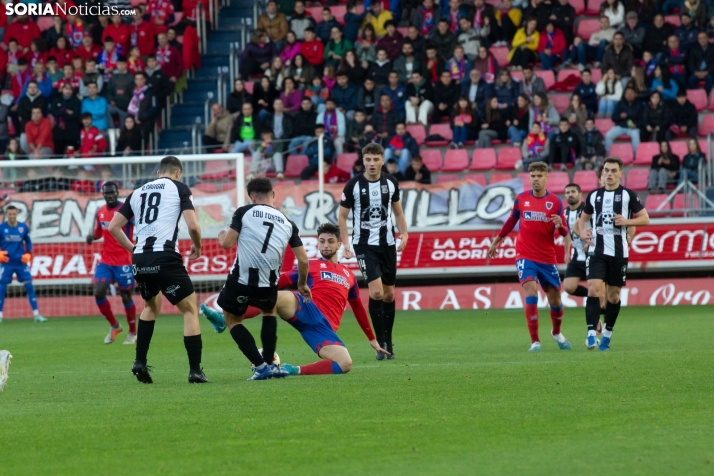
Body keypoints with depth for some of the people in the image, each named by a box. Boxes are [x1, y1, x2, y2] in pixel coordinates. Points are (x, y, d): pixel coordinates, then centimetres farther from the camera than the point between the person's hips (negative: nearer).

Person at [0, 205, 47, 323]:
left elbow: (28, 242, 14)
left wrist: (28, 254, -1)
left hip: (21, 262, 1)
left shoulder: (23, 227, 1)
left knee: (29, 286, -5)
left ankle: (36, 314, -2)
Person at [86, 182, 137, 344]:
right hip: (106, 260, 5)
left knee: (126, 296, 1)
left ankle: (132, 333, 19)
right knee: (98, 292, -6)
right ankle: (114, 326, 14)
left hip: (123, 261, -5)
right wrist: (92, 237, -1)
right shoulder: (100, 213, 8)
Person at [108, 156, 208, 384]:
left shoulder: (138, 192, 19)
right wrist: (197, 246, 13)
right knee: (190, 309, 5)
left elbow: (113, 226, 17)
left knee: (151, 305, 29)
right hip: (165, 258, -5)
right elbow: (193, 225, -6)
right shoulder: (179, 188, 5)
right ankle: (195, 370, -3)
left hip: (140, 260, 5)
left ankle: (140, 362, 19)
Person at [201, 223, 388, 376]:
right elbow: (281, 281, 6)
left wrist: (372, 339, 39)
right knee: (278, 296, -36)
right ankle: (225, 319, -46)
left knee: (345, 364, -27)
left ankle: (295, 371, -22)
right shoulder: (311, 266, 17)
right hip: (306, 311, -3)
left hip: (325, 330, 3)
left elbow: (358, 308, 36)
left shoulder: (349, 275, 27)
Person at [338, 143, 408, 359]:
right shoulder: (354, 185, -8)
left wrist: (404, 234, 0)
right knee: (376, 292, -17)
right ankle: (381, 343, -10)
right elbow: (342, 216, -1)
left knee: (389, 294, 8)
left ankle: (388, 341, 21)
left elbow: (398, 212, 14)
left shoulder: (390, 183, 2)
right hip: (364, 244, -4)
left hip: (387, 244, 4)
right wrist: (345, 243, -11)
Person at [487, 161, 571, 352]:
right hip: (525, 256, -1)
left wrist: (560, 225, -25)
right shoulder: (521, 199, 0)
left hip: (548, 257, 1)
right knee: (531, 291, -20)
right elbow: (512, 221, 17)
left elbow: (564, 232, -2)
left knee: (555, 299, 10)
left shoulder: (555, 202, -3)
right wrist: (497, 240, 23)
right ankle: (535, 341, -16)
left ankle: (557, 333, 40)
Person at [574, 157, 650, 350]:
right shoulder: (594, 195, 10)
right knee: (593, 289, -16)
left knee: (614, 295, 7)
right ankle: (591, 333, -20)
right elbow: (583, 219, 21)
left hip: (619, 252, -1)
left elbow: (645, 219, 1)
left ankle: (607, 334, 23)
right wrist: (582, 232, 0)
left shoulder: (628, 195, 1)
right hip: (597, 251, 1)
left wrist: (627, 221, -16)